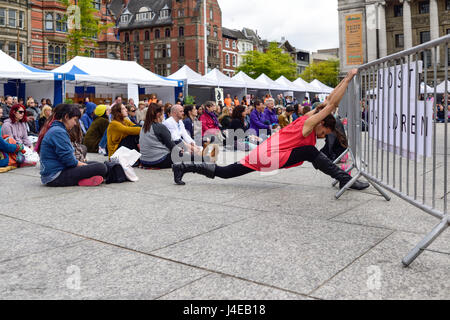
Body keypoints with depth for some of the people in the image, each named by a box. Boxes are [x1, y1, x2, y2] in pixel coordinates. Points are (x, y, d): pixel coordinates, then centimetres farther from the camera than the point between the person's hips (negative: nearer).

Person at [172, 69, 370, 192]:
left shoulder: (310, 116, 13)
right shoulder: (309, 124, -10)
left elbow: (330, 101, 21)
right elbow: (332, 104, -16)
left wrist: (346, 80, 19)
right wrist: (349, 78, -11)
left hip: (264, 152, 9)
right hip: (269, 156, -9)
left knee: (224, 173, 10)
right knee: (310, 152, -14)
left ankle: (183, 168, 11)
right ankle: (345, 179, -12)